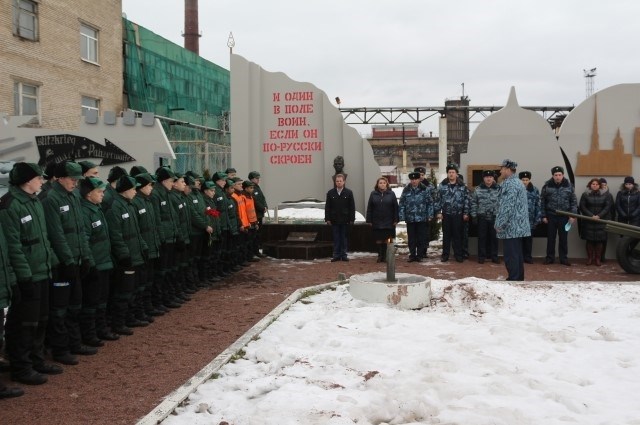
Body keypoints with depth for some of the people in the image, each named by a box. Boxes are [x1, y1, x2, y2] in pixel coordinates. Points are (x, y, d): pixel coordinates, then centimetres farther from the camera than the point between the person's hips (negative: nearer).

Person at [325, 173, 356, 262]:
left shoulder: (349, 192, 2)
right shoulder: (330, 193, 5)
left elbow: (352, 207, 1)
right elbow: (327, 207, 4)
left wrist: (352, 219, -4)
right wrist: (327, 219, -3)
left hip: (345, 220, -1)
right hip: (334, 220, 1)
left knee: (344, 238, 5)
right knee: (336, 238, 4)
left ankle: (344, 255, 12)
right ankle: (336, 255, 9)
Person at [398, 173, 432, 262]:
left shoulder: (425, 190, 1)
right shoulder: (406, 190, 4)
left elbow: (430, 203, 1)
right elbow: (401, 204, 5)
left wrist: (430, 215, -5)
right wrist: (402, 217, -1)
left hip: (422, 218, -1)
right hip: (410, 218, 2)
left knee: (421, 238, 4)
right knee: (411, 238, 7)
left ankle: (420, 255, 14)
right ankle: (412, 255, 16)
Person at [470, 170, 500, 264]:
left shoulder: (498, 189, 2)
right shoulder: (478, 189, 1)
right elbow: (473, 203, 2)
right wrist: (474, 215, -3)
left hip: (495, 217, 1)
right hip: (482, 217, 0)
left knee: (494, 237, 7)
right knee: (482, 237, 5)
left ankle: (493, 256, 18)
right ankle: (481, 256, 12)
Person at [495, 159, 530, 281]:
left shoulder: (509, 184, -15)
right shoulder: (518, 183, 18)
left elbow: (506, 207, -22)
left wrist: (500, 224, -18)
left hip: (510, 227, -10)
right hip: (519, 226, 10)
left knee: (510, 256, -6)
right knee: (517, 254, 14)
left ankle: (513, 279, -4)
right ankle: (519, 278, 19)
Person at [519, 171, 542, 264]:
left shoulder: (535, 190, 5)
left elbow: (538, 205, 5)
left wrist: (538, 217, 0)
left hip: (530, 219, 1)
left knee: (529, 238, 7)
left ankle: (528, 256, 17)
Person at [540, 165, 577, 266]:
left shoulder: (569, 185, -1)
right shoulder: (547, 186, -3)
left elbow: (574, 201, 3)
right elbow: (542, 202, 1)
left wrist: (572, 215, -4)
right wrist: (543, 216, -2)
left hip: (564, 216, 0)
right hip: (551, 216, 0)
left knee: (563, 238, 7)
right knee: (551, 238, 6)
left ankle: (564, 258, 16)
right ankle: (550, 257, 16)